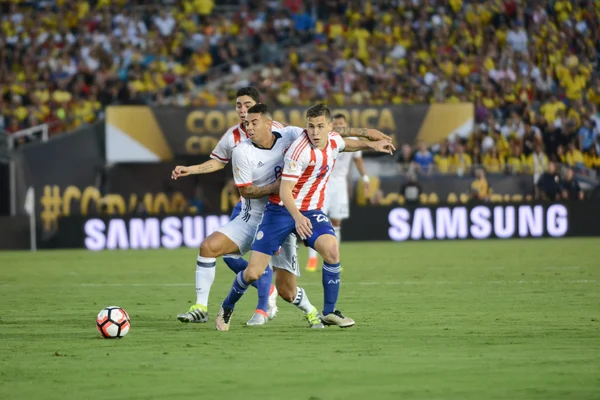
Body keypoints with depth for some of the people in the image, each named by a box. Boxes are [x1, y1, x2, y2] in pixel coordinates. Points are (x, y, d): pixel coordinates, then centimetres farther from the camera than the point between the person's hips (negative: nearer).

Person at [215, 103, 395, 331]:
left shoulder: (334, 141, -2)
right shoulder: (300, 151, -24)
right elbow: (285, 191, -29)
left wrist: (371, 144, 17)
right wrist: (297, 217, -44)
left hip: (311, 211, 5)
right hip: (282, 210, -5)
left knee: (331, 249, -26)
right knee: (253, 273, -7)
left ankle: (329, 313, -11)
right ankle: (227, 308, 23)